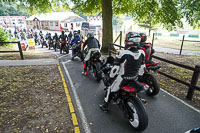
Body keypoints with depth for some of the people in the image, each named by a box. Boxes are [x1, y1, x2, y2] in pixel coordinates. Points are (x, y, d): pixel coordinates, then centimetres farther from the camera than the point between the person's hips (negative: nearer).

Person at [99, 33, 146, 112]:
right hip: (135, 78, 5)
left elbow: (116, 68, -19)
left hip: (123, 78, -4)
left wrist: (110, 77, -1)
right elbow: (142, 66, 5)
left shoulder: (122, 53, -25)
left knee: (110, 89, 15)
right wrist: (139, 75, 21)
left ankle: (105, 106, 31)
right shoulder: (142, 53, -8)